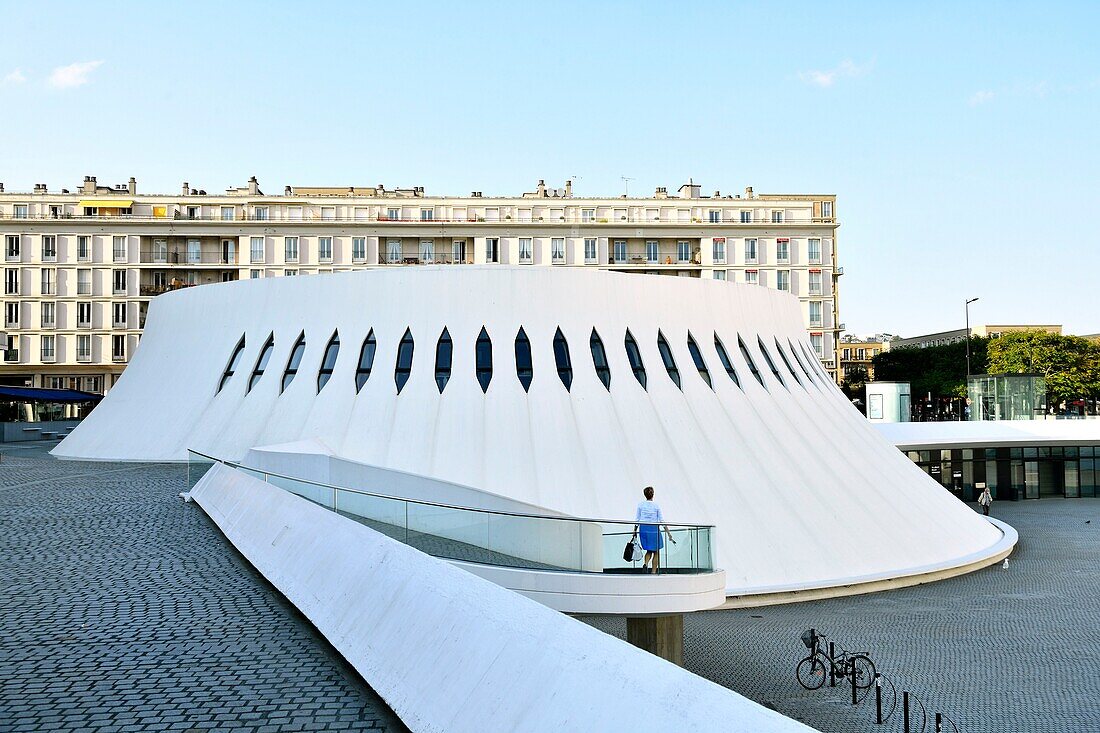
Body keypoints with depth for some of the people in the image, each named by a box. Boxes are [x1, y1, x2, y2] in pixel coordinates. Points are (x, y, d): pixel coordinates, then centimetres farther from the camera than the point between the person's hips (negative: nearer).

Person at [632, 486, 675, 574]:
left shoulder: (640, 505, 0)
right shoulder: (656, 505, -4)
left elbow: (637, 520, 2)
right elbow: (662, 521, -6)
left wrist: (635, 532, 10)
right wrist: (668, 533, -2)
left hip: (643, 528, 2)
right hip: (654, 529, -2)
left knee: (649, 550, 17)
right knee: (656, 552, 11)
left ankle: (645, 563, -11)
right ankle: (653, 572, 6)